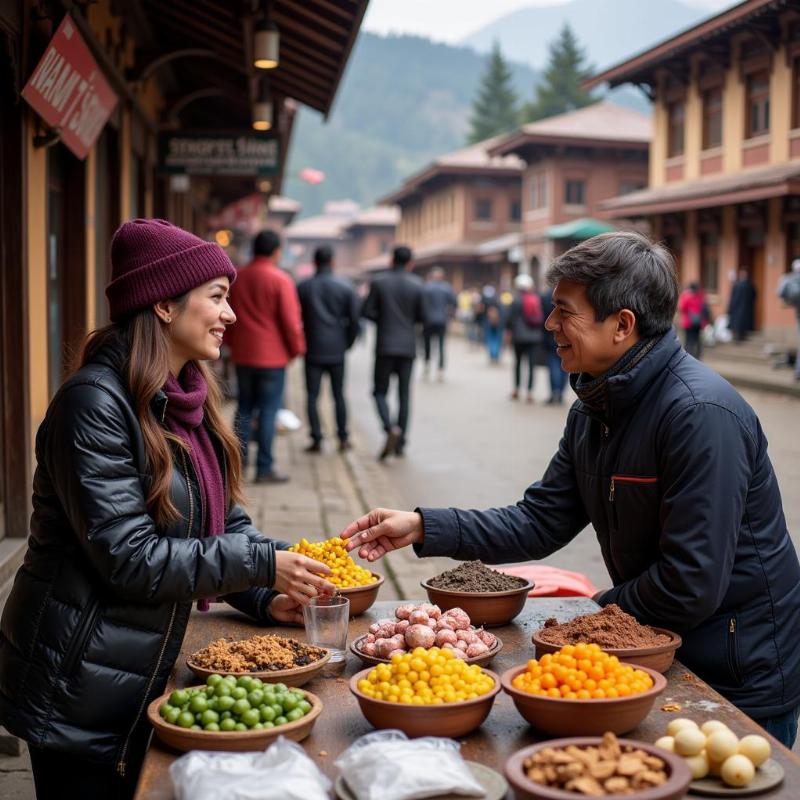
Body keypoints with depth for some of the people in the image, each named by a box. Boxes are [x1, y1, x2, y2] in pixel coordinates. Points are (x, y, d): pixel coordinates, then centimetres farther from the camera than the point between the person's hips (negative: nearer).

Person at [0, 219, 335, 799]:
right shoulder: (95, 403, -22)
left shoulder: (188, 401, 5)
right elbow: (129, 558, -25)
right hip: (77, 693, -8)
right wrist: (262, 564, -23)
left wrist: (264, 599, -6)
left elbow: (224, 520, 10)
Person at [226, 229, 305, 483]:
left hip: (242, 355, 5)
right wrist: (297, 349, 1)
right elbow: (290, 320, -12)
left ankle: (238, 460, 16)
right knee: (268, 411, -1)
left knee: (244, 407, 15)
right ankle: (264, 468, 1)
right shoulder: (280, 280, -12)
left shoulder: (237, 277, 5)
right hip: (272, 357, -5)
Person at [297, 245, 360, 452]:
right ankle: (343, 439, 11)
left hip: (313, 350, -1)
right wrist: (347, 343, 9)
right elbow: (355, 319, -4)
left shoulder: (303, 288, -1)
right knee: (339, 394, 10)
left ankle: (316, 440, 0)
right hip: (337, 350, 1)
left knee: (312, 396, 4)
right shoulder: (345, 288, -2)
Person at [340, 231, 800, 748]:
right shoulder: (594, 410, 1)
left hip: (741, 685, -8)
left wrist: (601, 612, -11)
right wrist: (423, 527, -5)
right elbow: (539, 522, 4)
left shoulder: (701, 414, -28)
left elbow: (692, 586, -29)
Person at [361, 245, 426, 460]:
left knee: (380, 392, 7)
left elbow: (367, 311, -6)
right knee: (404, 394, 8)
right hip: (407, 347, 1)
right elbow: (422, 317, -1)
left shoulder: (379, 283, -3)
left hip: (385, 345, -1)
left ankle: (391, 429, -19)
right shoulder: (417, 285, -1)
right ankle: (400, 443, 7)